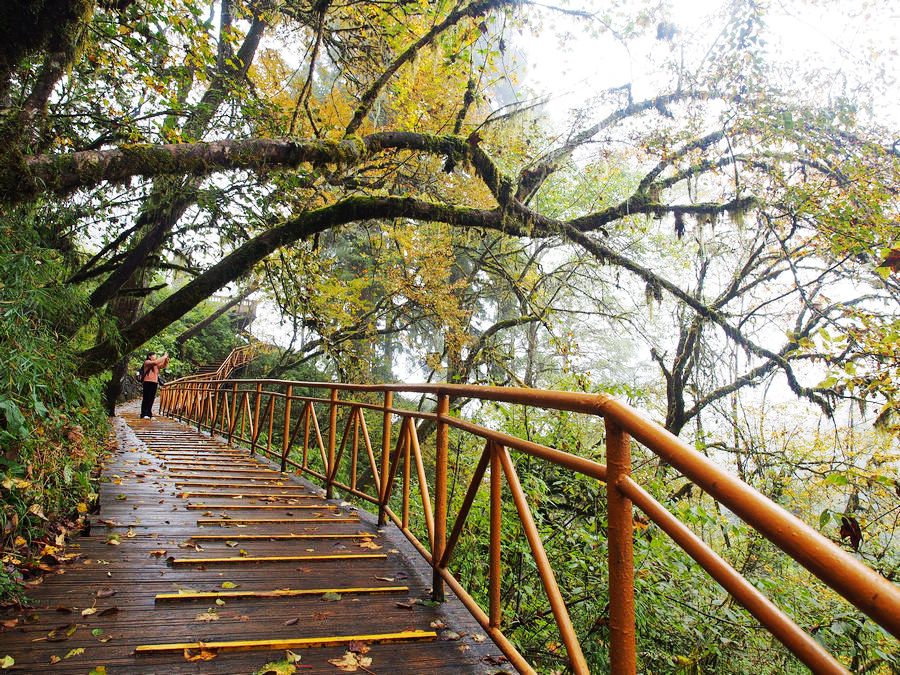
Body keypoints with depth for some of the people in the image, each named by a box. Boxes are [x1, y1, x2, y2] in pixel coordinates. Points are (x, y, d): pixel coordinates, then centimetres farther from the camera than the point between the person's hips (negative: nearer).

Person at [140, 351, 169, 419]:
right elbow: (155, 362, -20)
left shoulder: (156, 364, 18)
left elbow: (164, 365, 15)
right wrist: (163, 357, -16)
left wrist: (166, 359, -1)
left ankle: (149, 414, 7)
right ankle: (144, 414, -4)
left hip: (155, 383, 7)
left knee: (151, 399, 5)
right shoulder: (147, 362, -3)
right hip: (148, 382, -7)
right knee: (146, 398, -5)